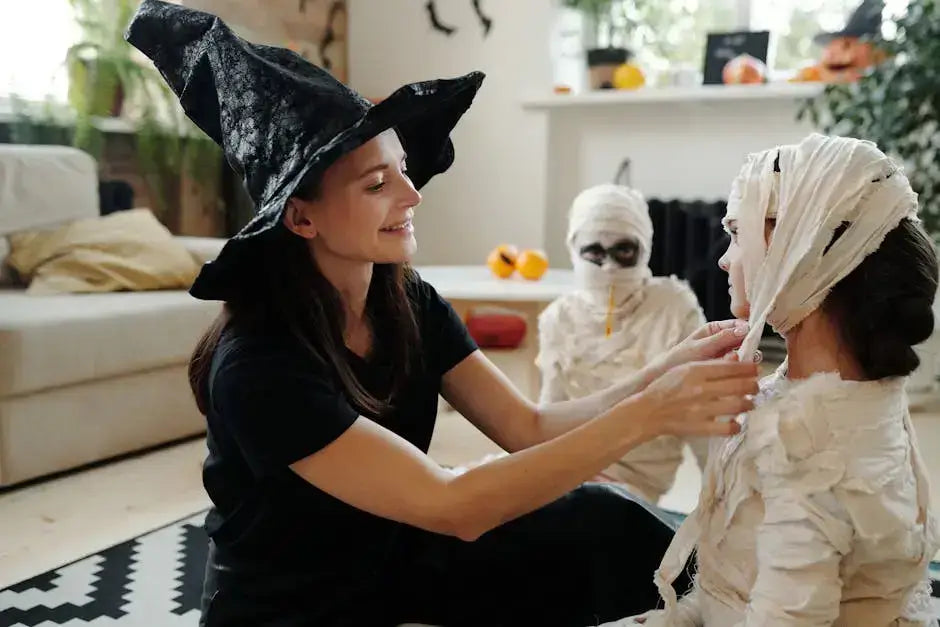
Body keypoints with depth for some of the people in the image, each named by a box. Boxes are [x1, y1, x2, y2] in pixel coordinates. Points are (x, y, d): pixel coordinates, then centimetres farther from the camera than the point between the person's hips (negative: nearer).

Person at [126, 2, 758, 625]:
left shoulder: (410, 305, -7)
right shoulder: (259, 368, -28)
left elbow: (528, 426, -9)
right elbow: (453, 507, -30)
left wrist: (665, 373, -24)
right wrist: (647, 414, -35)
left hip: (395, 562, 6)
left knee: (603, 524, -11)